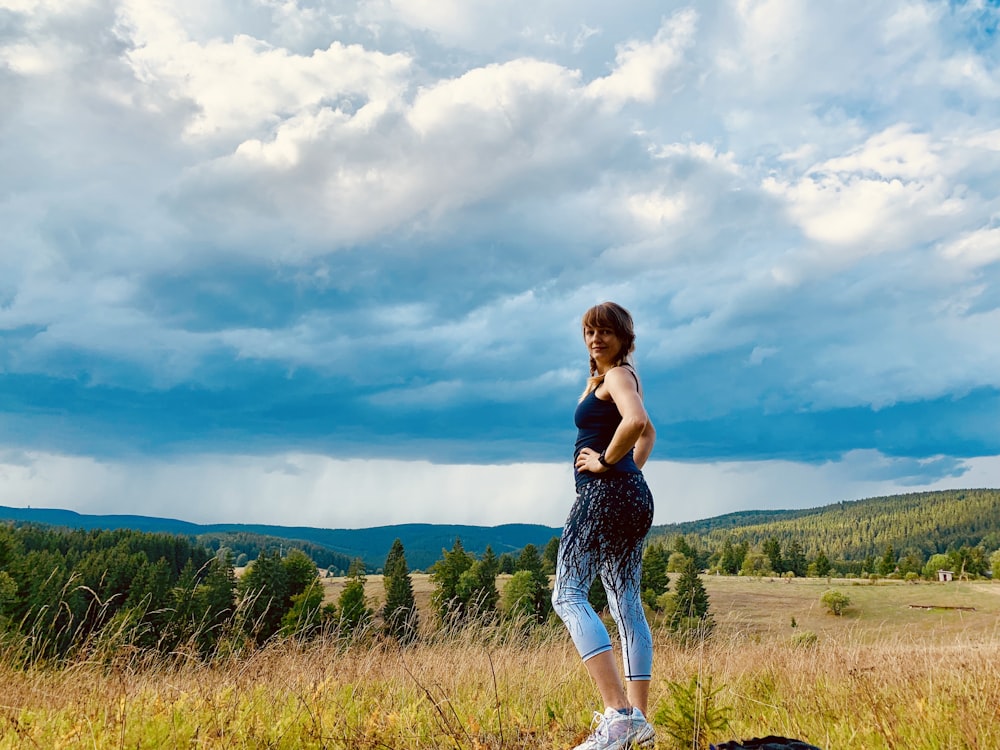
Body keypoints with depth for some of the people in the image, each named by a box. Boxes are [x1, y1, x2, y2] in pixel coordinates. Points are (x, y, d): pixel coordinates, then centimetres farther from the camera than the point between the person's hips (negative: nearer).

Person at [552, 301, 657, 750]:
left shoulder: (617, 374, -6)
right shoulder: (613, 376, 22)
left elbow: (636, 421, -28)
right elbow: (647, 432, 36)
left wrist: (606, 461, -16)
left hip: (605, 492, -10)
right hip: (634, 498, 10)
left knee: (568, 595, -13)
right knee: (626, 602, 9)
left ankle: (618, 714, -22)